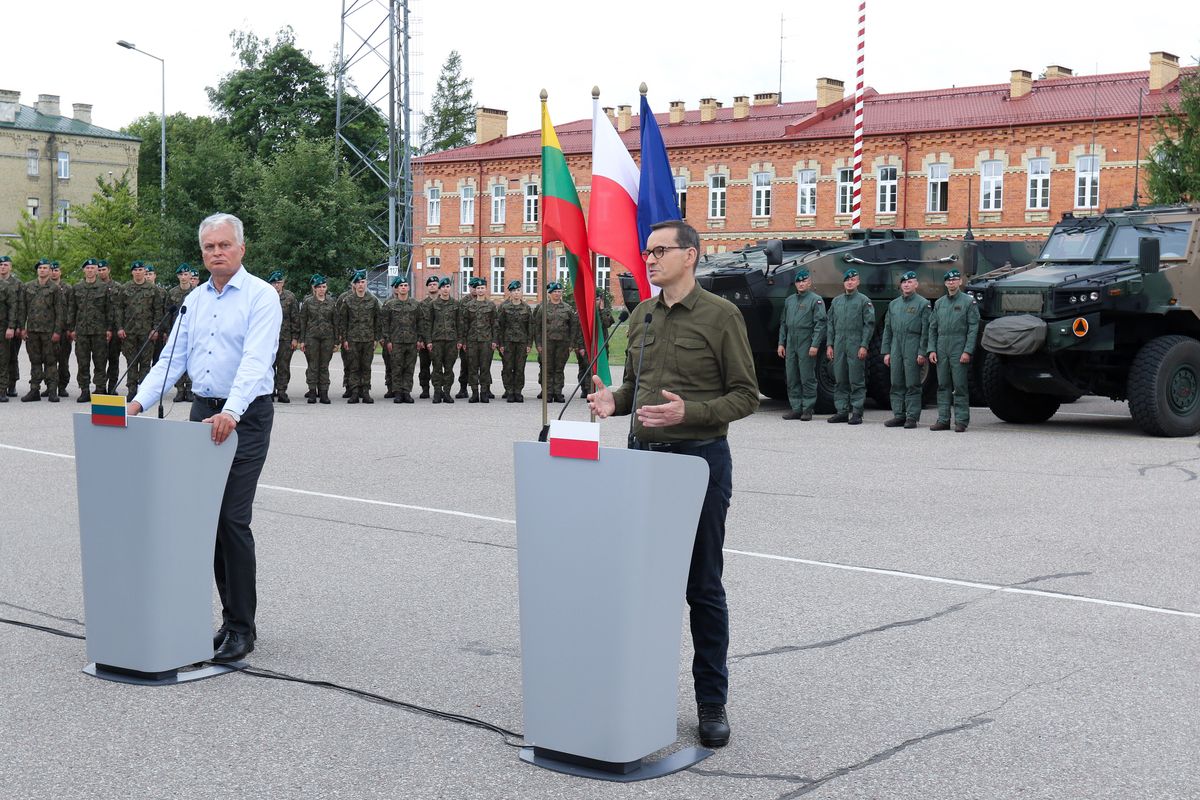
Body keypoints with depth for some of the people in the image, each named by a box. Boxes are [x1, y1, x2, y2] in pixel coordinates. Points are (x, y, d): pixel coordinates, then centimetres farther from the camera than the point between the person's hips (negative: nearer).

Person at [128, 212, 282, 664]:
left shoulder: (261, 296, -8)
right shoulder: (195, 300, 14)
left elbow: (255, 361, -20)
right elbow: (173, 359, 13)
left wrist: (230, 413, -33)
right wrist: (140, 402, -1)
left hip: (245, 416, -7)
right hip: (203, 411, 7)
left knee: (232, 517, -10)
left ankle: (241, 628, -2)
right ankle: (232, 615, 16)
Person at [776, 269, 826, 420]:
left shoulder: (816, 300, -2)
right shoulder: (789, 300, 17)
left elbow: (820, 324, -9)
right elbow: (783, 323, 20)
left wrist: (815, 345, -16)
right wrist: (781, 343, 13)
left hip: (806, 345, -6)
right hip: (790, 345, 6)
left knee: (807, 378, -3)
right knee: (792, 379, 6)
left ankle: (807, 409, 1)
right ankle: (796, 409, 13)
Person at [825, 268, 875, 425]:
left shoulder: (864, 301, 1)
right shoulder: (836, 301, 15)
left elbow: (869, 324, -4)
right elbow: (830, 323, 16)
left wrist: (864, 346, -12)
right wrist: (829, 345, 8)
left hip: (856, 347, -5)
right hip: (839, 346, 5)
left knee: (857, 381, -3)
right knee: (840, 381, 7)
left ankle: (857, 413, -1)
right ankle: (842, 411, 13)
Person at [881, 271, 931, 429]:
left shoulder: (923, 304, 1)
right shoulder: (893, 304, 17)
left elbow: (926, 331, -5)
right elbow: (887, 329, 17)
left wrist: (922, 352, -12)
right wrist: (886, 351, 10)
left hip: (913, 348, -5)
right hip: (896, 348, 5)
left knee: (912, 385, -4)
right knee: (897, 384, 6)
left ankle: (912, 417, -1)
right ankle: (899, 415, 12)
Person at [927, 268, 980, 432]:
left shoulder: (969, 302, 1)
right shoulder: (939, 303, 15)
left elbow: (973, 329, -5)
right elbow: (933, 328, 15)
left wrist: (967, 351, -13)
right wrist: (932, 350, 4)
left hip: (959, 349, -5)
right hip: (941, 350, 5)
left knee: (960, 387, -5)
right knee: (943, 386, 6)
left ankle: (961, 421, -2)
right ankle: (943, 420, 10)